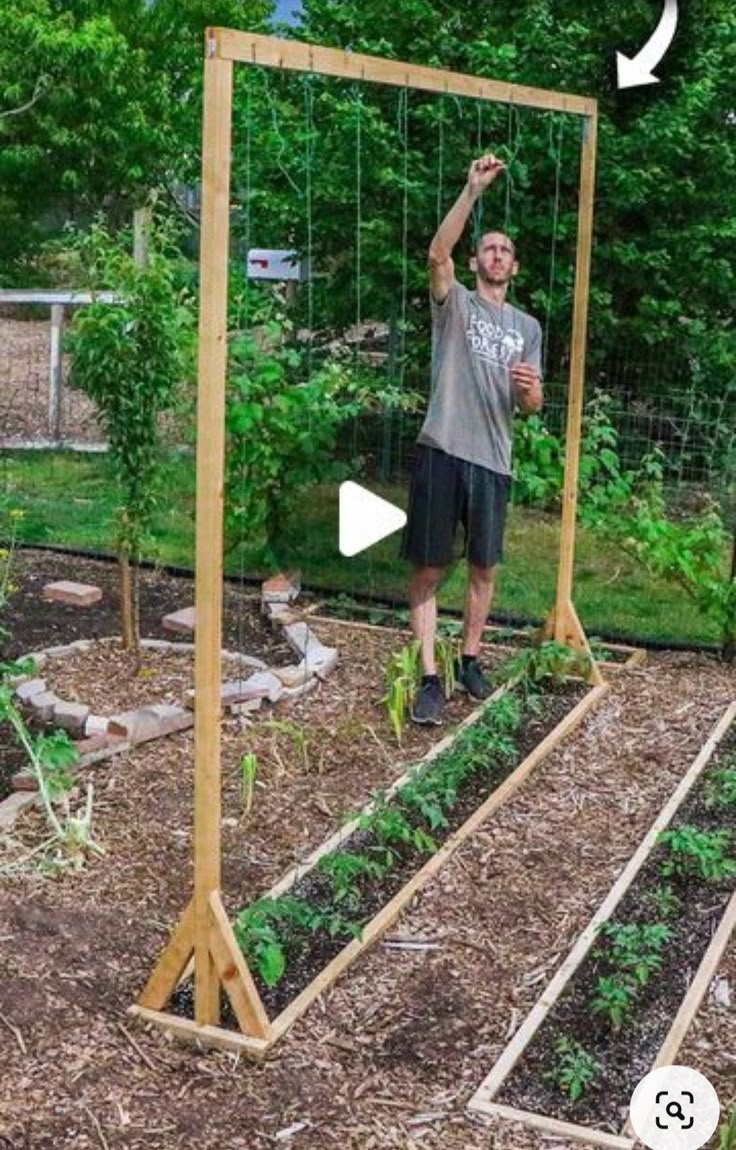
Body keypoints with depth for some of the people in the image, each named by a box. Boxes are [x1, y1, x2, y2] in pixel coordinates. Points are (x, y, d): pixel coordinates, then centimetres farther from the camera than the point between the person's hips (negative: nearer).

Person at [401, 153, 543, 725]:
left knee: (484, 568, 12)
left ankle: (470, 659, 29)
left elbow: (531, 406, 15)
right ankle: (429, 677, 3)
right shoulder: (455, 301, 5)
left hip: (493, 460, 4)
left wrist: (532, 388, -10)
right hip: (443, 451, -4)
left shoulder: (527, 326, 16)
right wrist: (473, 191, -23)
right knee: (428, 569, -3)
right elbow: (438, 252, -16)